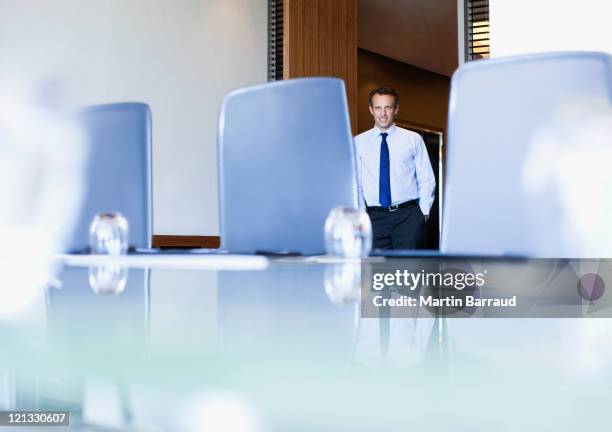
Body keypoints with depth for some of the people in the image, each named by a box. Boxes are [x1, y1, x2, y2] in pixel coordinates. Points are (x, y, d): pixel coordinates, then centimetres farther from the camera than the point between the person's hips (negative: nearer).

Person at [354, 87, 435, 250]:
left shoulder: (413, 139, 5)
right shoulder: (358, 142, 6)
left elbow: (427, 180, 7)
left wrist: (423, 213, 0)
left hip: (408, 214, -1)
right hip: (375, 217, 1)